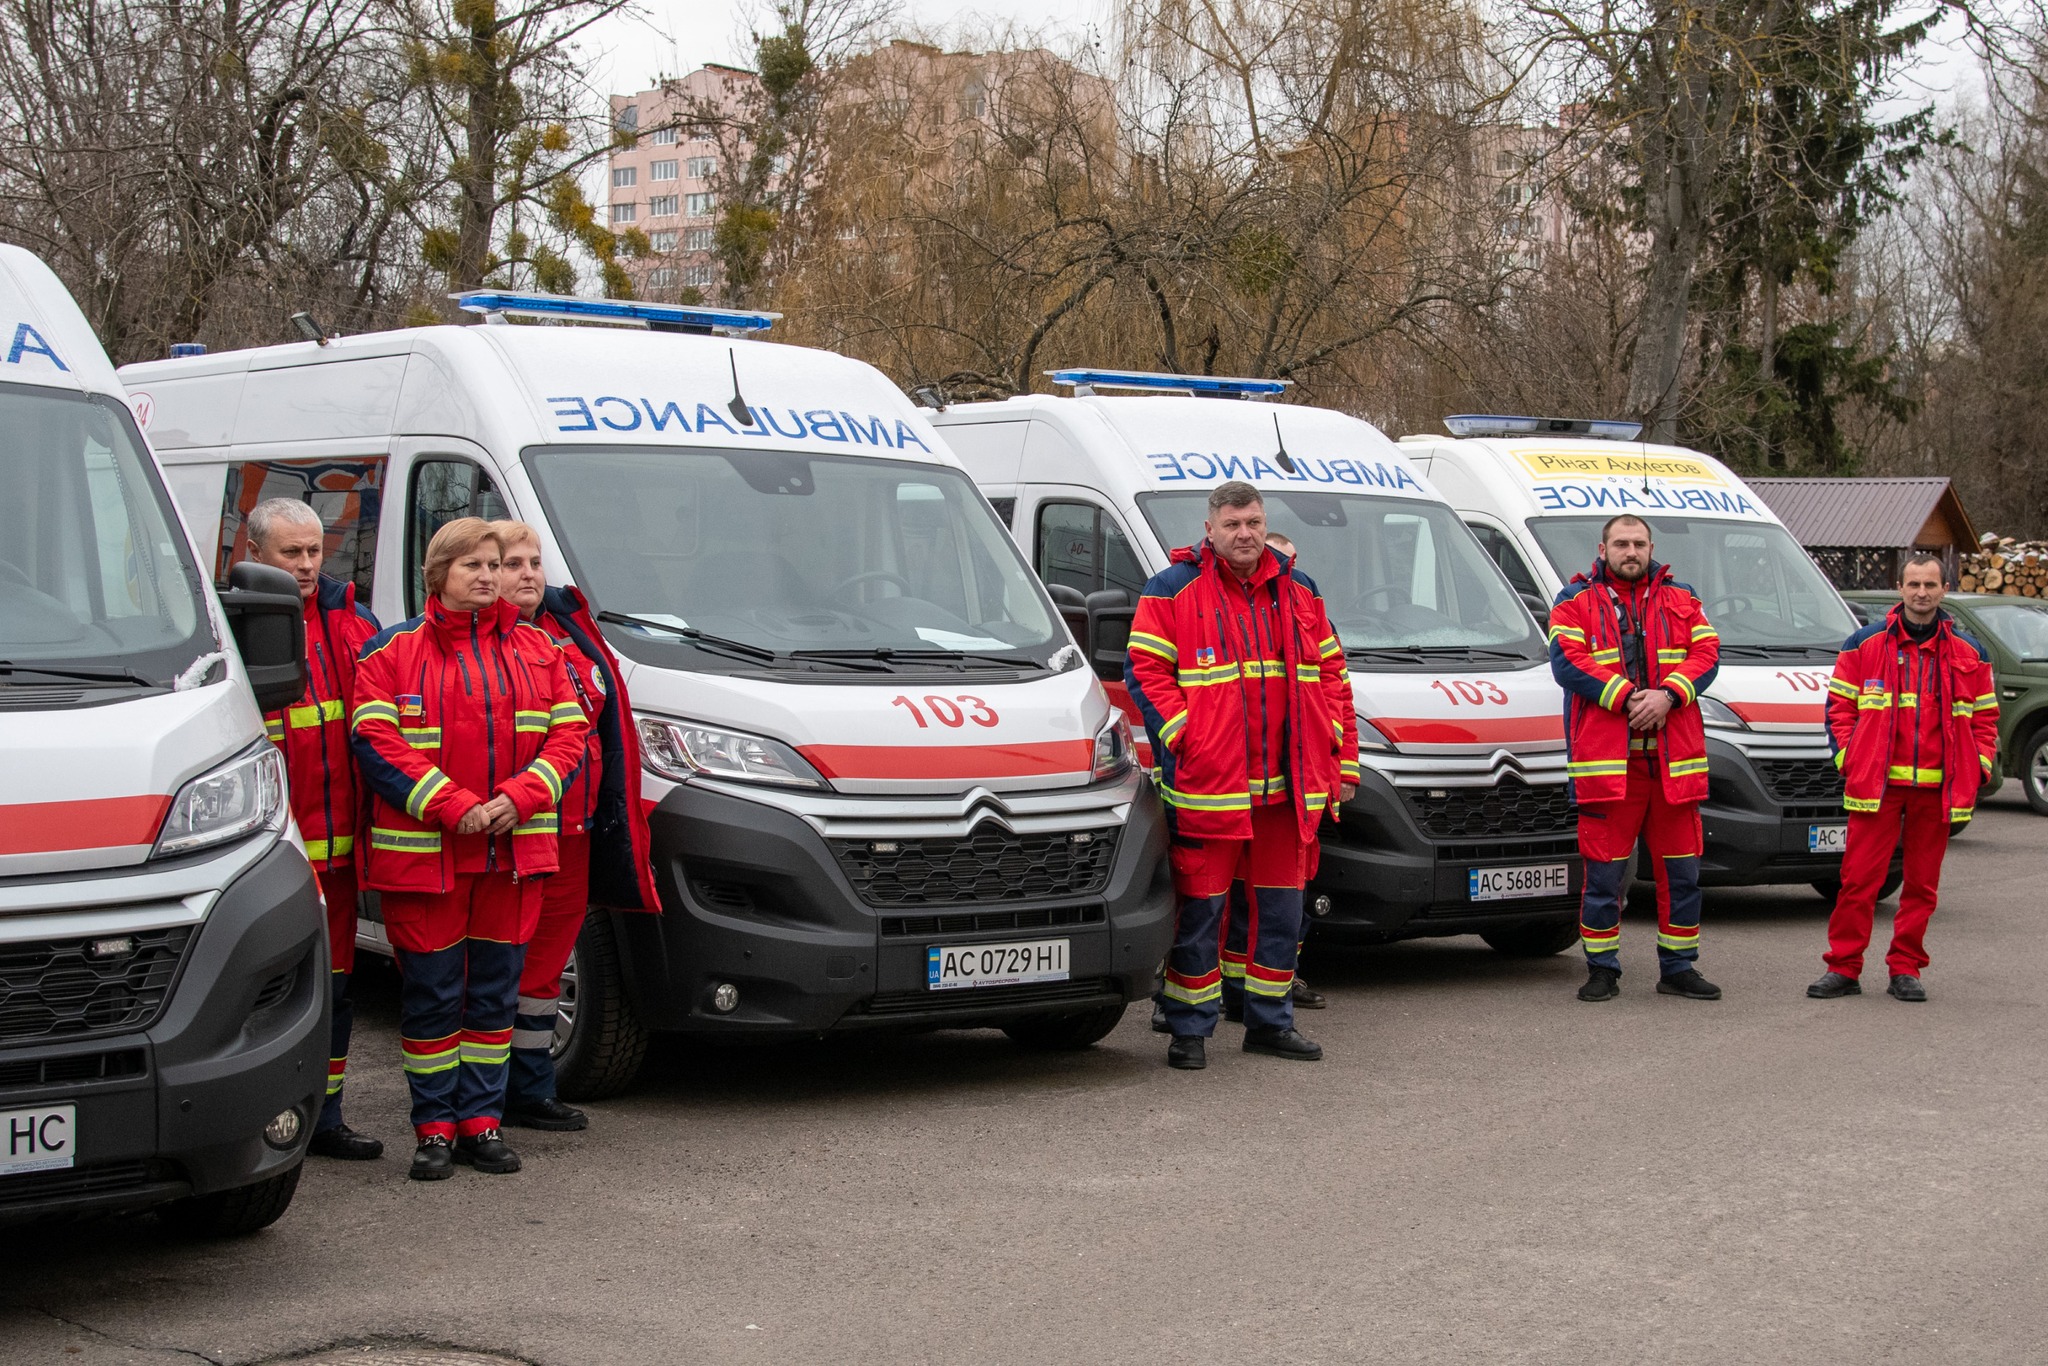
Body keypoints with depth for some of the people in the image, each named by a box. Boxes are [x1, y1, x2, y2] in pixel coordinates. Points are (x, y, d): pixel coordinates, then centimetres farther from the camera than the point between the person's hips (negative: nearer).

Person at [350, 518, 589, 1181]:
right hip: (423, 852, -3)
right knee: (432, 991, 1)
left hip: (516, 850, 3)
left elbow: (569, 731, 7)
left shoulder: (536, 648, 12)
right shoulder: (393, 652, 1)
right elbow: (375, 741, -8)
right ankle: (435, 1127, 9)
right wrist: (453, 806, -17)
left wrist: (520, 797, -10)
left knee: (496, 988, 7)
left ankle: (481, 1120, 16)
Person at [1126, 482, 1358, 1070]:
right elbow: (1145, 671, -5)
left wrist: (1342, 760, 10)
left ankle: (1269, 1021, 23)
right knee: (1200, 908, 0)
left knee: (1280, 906, 11)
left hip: (1288, 785, 5)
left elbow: (1330, 675, 16)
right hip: (1206, 784, -5)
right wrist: (1184, 739, -14)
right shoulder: (1173, 590, -1)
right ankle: (1190, 1030, 9)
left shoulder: (1298, 592, 13)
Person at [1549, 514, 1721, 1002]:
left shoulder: (1682, 600, 15)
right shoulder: (1575, 603, 6)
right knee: (1604, 870, -1)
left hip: (1674, 759, 3)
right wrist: (1627, 698, -15)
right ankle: (1602, 970, 9)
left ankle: (1678, 968, 16)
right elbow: (1568, 660, -7)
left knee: (1681, 868, 6)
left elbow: (1706, 653, 5)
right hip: (1605, 759, -3)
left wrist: (1667, 695, -13)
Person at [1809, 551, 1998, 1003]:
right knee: (1858, 878, -4)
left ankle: (1906, 970, 16)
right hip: (1876, 785, -2)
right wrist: (1848, 759, -3)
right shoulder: (1864, 645, 4)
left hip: (1938, 789, 2)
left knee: (1922, 882, 7)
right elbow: (1839, 707, 6)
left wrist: (1977, 771, 3)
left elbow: (1985, 717, 14)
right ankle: (1843, 969, 2)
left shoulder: (1968, 654, 9)